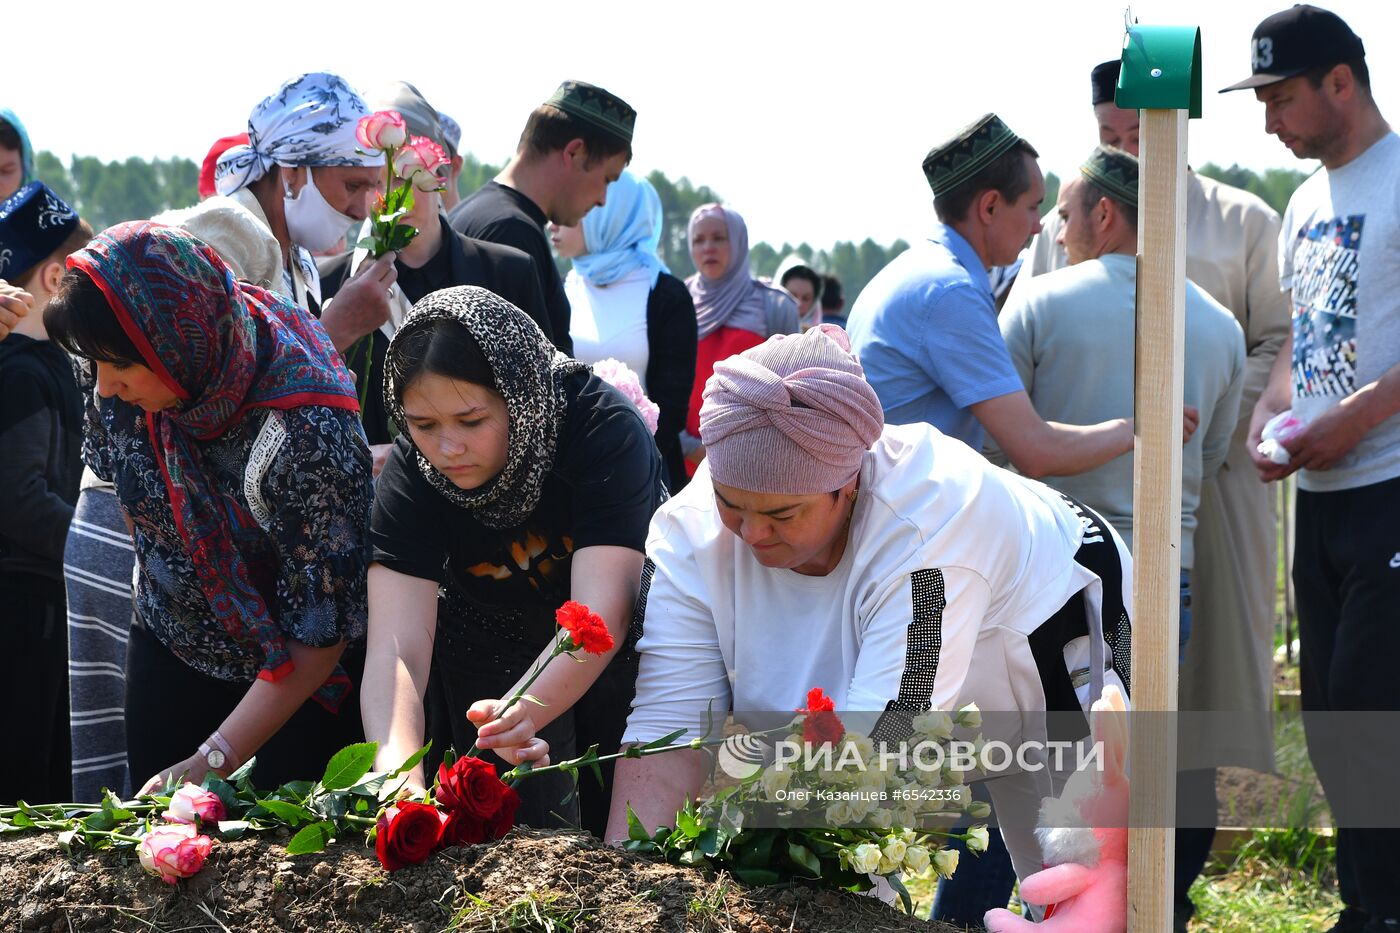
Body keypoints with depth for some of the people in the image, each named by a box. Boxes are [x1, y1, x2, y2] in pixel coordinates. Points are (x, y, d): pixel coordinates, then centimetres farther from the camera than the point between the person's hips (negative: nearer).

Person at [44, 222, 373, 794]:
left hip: (300, 677, -5)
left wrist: (212, 762, -30)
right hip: (170, 655, 5)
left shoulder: (306, 430, -34)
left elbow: (320, 632, -28)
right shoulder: (124, 392, -16)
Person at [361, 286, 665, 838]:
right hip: (494, 642, 2)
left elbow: (601, 612, -43)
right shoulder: (410, 474, -26)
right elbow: (395, 648, -36)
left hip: (618, 645, -1)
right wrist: (398, 772, -55)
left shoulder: (604, 427, -34)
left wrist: (527, 711, -62)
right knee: (524, 829, -1)